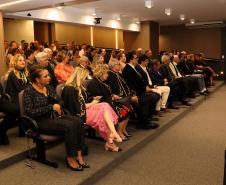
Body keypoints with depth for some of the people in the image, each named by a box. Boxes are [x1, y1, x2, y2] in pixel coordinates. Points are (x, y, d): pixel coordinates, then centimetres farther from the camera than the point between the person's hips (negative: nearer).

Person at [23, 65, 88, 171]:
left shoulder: (49, 88, 13)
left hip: (54, 116, 7)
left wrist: (58, 108, -5)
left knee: (78, 121, -21)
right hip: (41, 122, -6)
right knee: (70, 126, -30)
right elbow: (30, 112, -16)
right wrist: (51, 107, -19)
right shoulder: (29, 92, -7)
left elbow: (58, 102, 20)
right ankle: (70, 158, -15)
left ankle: (78, 154, -16)